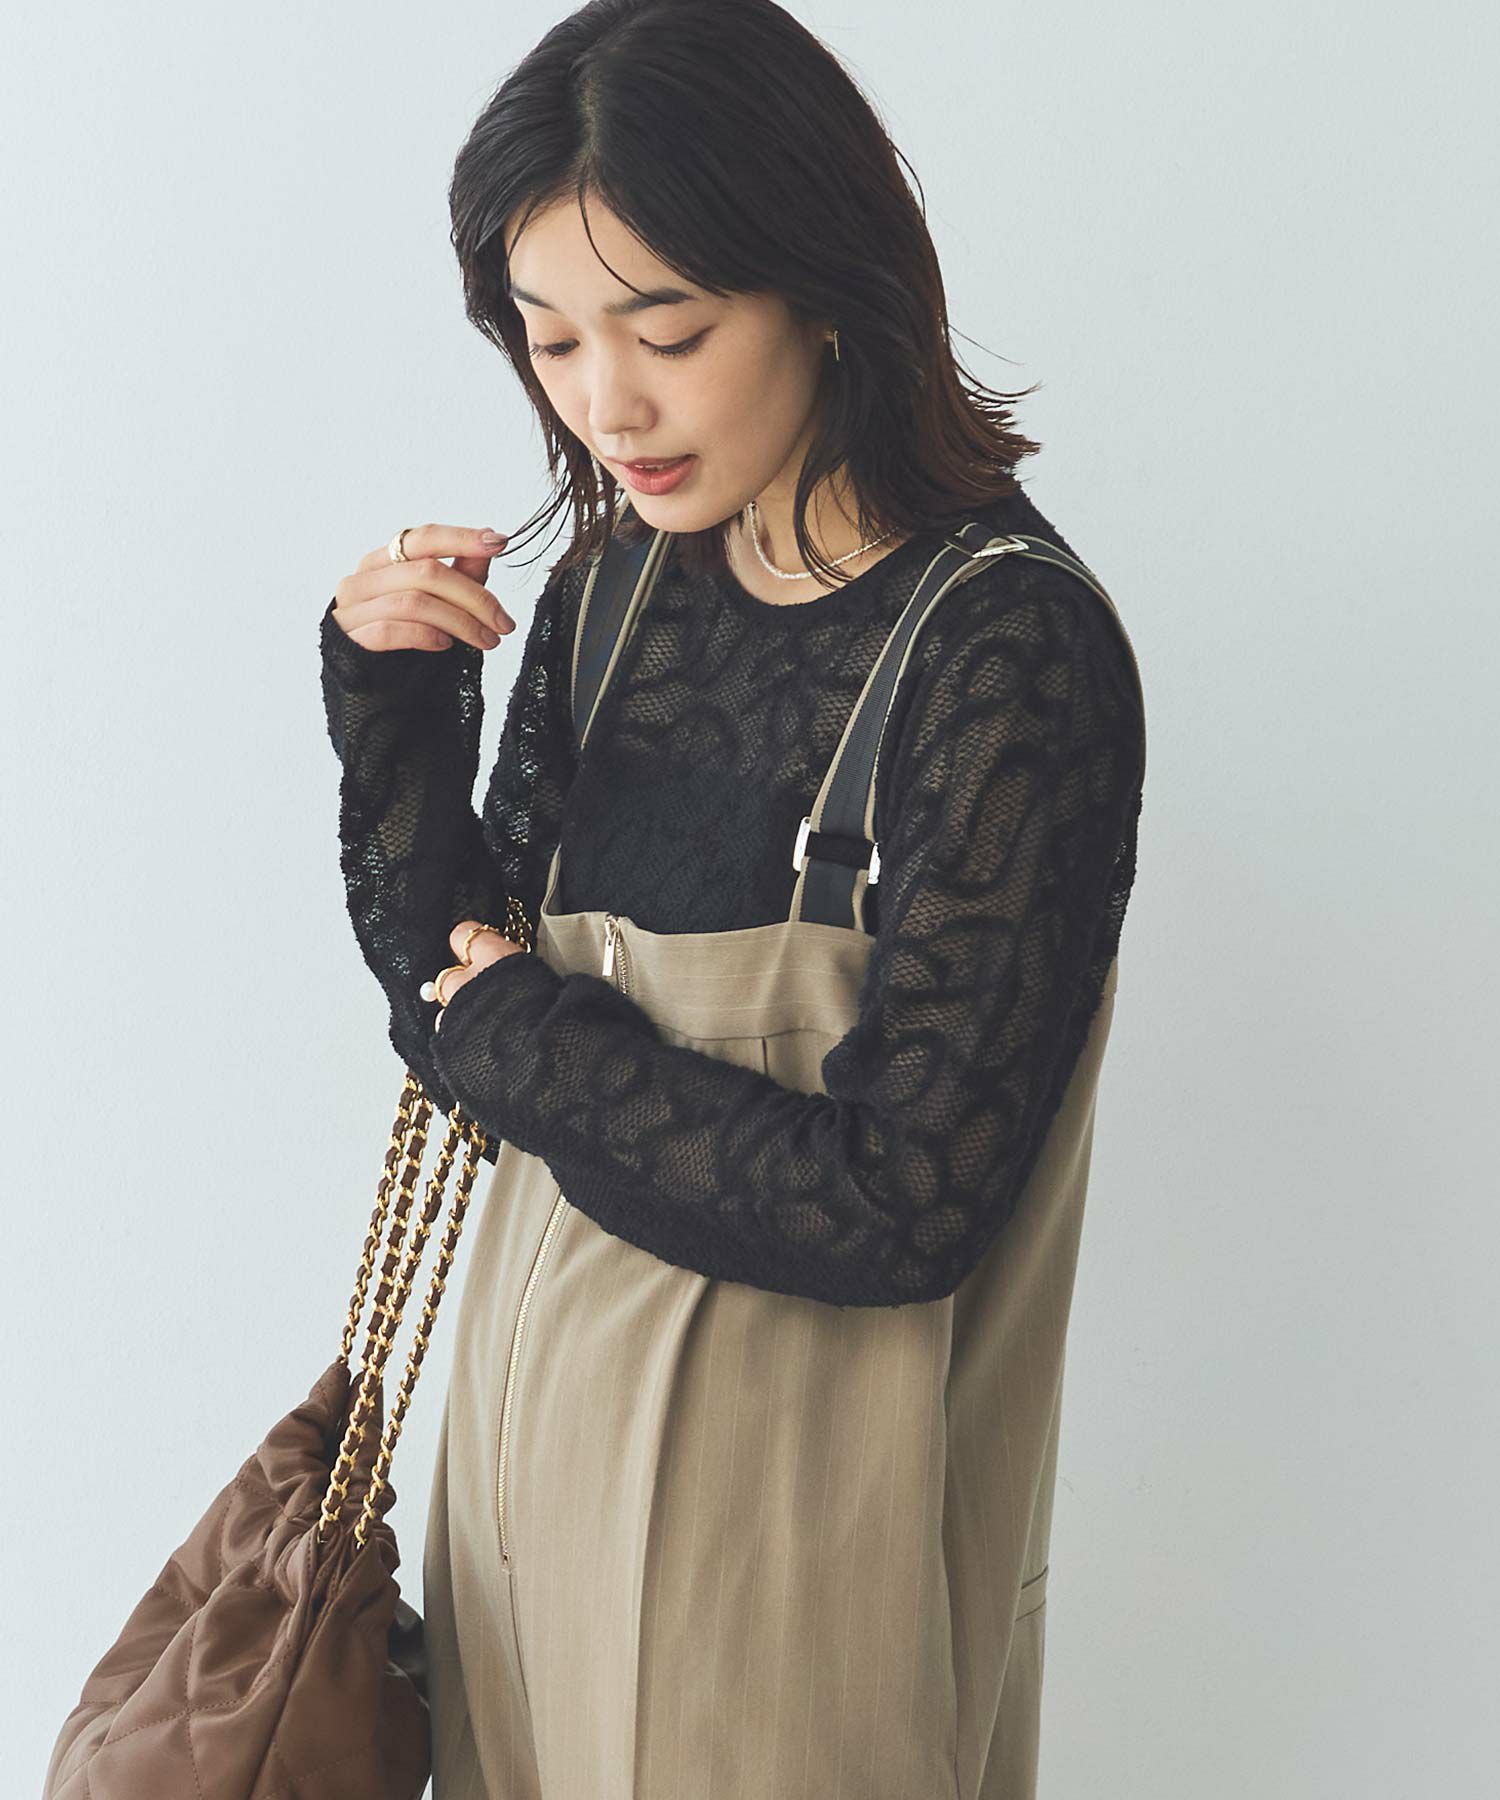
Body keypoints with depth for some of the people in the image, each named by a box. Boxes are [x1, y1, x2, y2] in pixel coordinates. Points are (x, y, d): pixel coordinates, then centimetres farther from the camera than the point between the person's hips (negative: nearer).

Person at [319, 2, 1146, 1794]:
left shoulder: (1010, 650, -20)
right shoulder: (616, 587, 0)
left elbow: (897, 1209, -23)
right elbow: (456, 971, 4)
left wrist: (514, 1037, -12)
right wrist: (392, 705, -11)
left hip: (790, 1493, -6)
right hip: (537, 1410, 6)